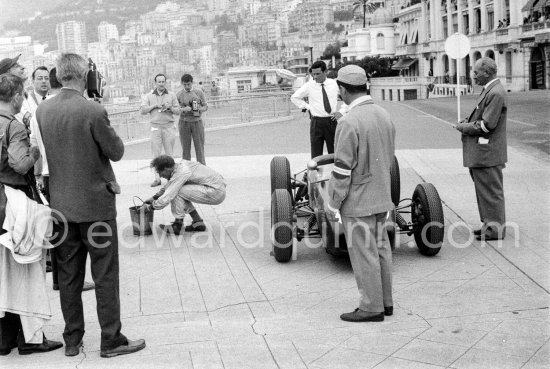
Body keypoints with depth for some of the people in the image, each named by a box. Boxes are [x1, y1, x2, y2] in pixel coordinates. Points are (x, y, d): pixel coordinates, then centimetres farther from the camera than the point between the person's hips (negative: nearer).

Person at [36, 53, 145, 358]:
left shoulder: (42, 110, -1)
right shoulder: (93, 111, -18)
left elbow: (45, 150, 9)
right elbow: (117, 152, -10)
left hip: (61, 204, 5)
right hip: (95, 203, -5)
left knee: (69, 276, 14)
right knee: (105, 276, 6)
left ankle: (72, 341, 24)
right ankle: (111, 341, 14)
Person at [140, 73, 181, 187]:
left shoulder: (171, 95, 9)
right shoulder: (148, 96, 10)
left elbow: (178, 111, 7)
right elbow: (142, 110, 3)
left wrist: (170, 107, -12)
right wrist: (154, 106, -9)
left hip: (169, 126, 0)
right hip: (155, 127, 0)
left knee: (169, 153, -2)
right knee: (156, 153, -4)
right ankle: (157, 178, -3)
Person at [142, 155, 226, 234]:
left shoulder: (181, 173, -21)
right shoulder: (181, 164, 7)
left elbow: (166, 199, -21)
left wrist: (150, 207, -6)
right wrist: (154, 198, 21)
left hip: (216, 192, -10)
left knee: (176, 192, -16)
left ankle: (178, 226, -2)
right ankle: (198, 223, 14)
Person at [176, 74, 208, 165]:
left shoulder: (199, 92, 2)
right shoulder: (179, 94, 2)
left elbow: (205, 106, 6)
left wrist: (199, 110, -16)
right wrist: (183, 109, -17)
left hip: (197, 121, 0)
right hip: (184, 122, 0)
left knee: (200, 148, -2)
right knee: (185, 149, 1)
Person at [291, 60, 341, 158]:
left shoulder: (334, 84, 1)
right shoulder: (309, 86, 0)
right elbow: (294, 98, 11)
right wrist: (308, 107, 2)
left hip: (332, 121, 1)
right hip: (316, 122, 0)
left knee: (334, 152, 6)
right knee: (316, 155, 3)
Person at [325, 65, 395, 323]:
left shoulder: (349, 122, -20)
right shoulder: (384, 115, 5)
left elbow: (343, 169, -20)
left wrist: (332, 204, -11)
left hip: (357, 201, -8)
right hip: (381, 198, 8)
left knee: (363, 253, 2)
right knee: (380, 248, 15)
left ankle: (372, 308, 11)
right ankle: (385, 302, 25)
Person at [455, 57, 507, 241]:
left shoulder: (496, 93, -19)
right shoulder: (489, 90, 14)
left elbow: (486, 125, -22)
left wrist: (464, 127, -10)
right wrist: (468, 122, 5)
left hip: (487, 153, -10)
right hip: (480, 153, 10)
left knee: (491, 191, -1)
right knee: (484, 191, 18)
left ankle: (495, 229, 8)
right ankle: (490, 224, 28)